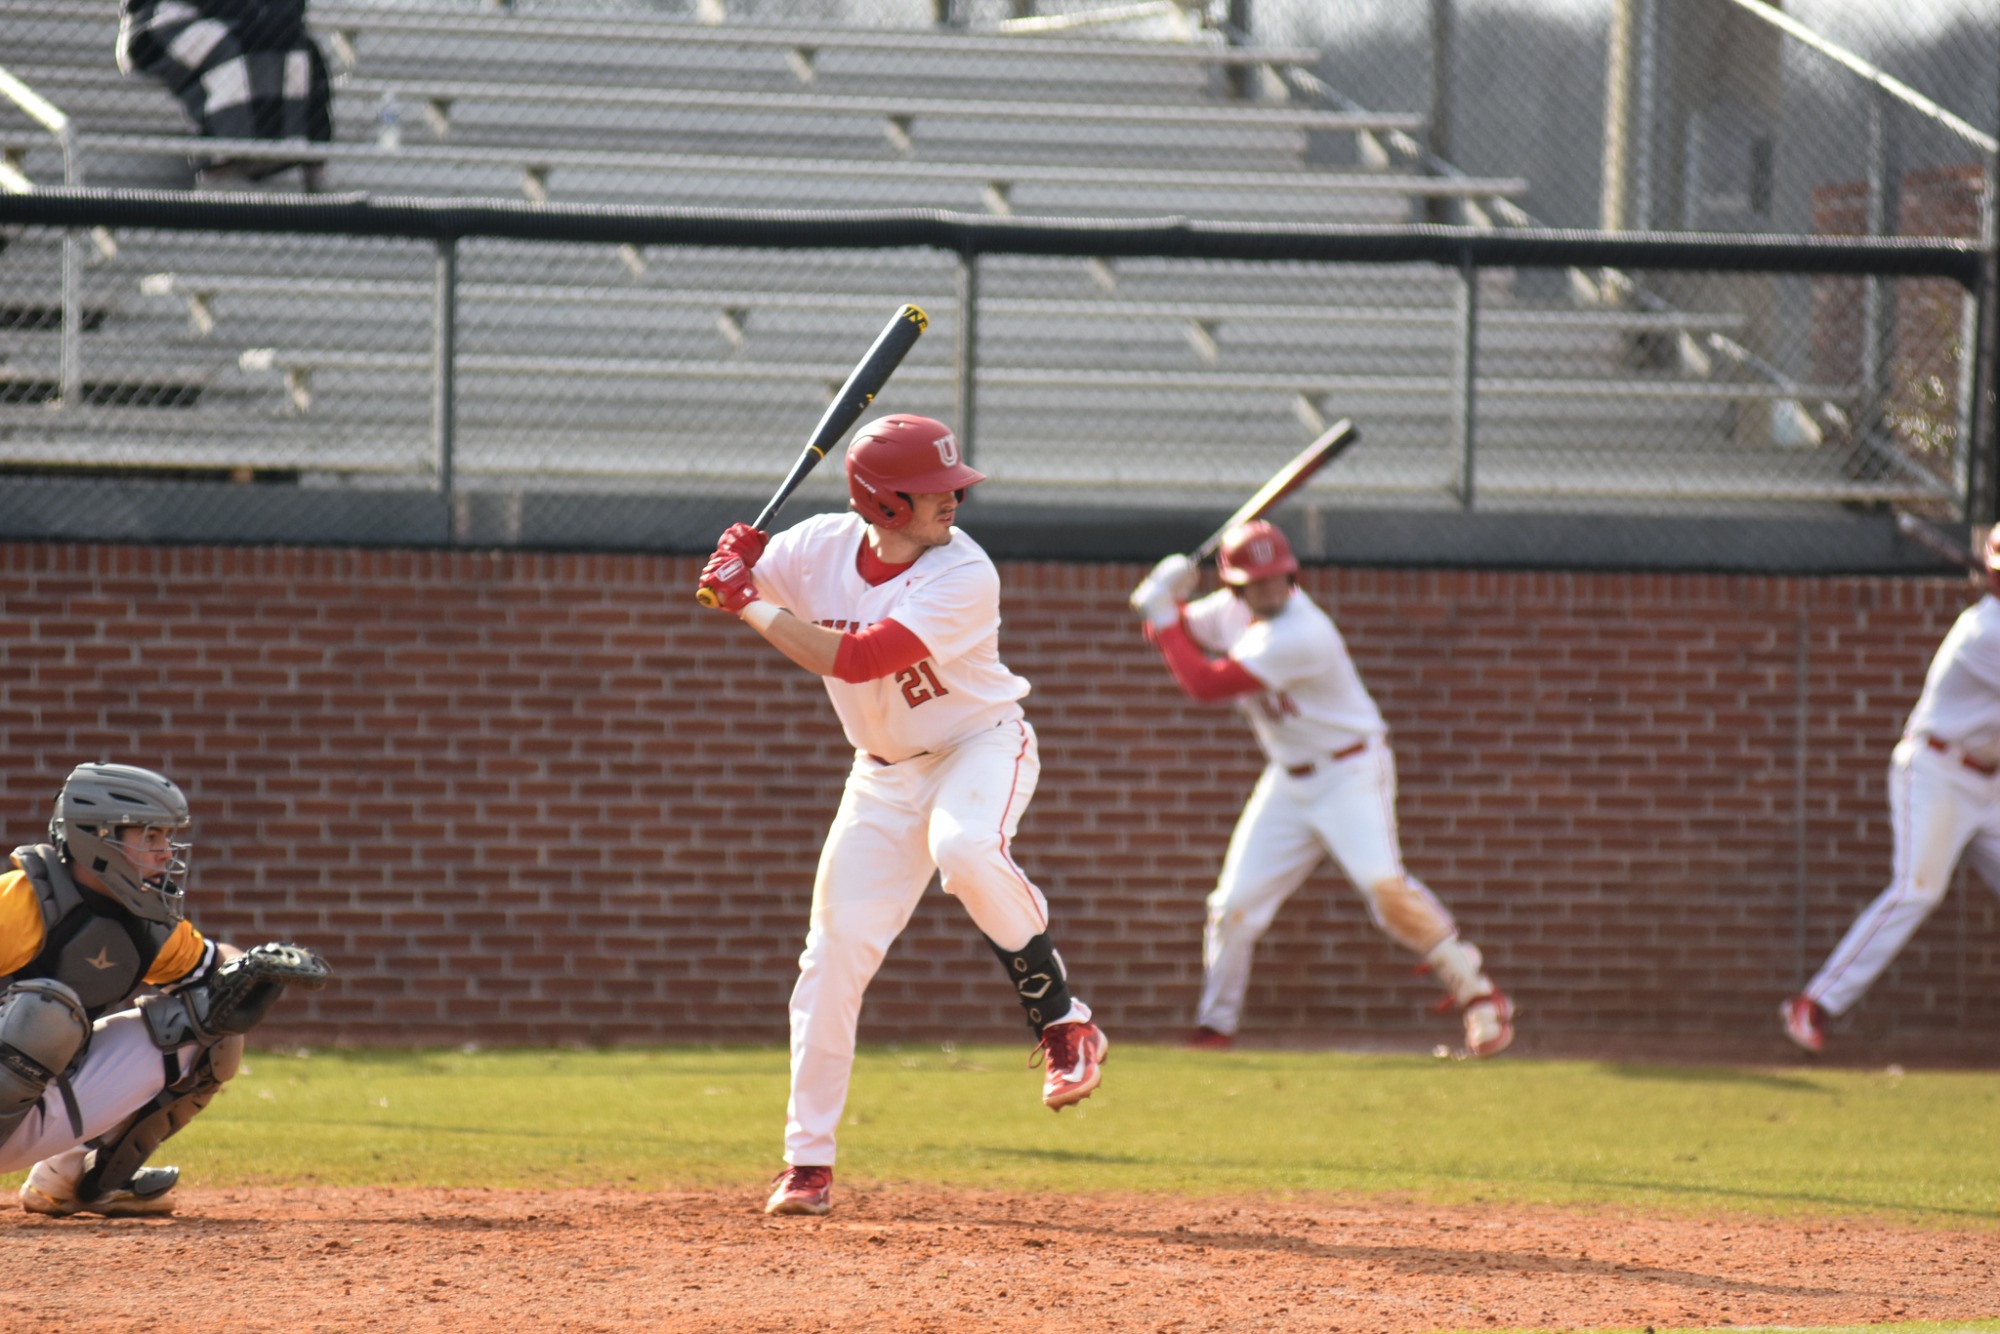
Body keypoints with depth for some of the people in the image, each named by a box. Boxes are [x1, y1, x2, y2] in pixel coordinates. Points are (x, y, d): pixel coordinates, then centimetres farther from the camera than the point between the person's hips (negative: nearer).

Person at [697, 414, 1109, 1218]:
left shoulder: (963, 578, -28)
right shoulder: (822, 548, -12)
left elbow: (853, 659, -35)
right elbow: (721, 590, 3)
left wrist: (752, 604, -28)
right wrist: (736, 569, -21)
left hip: (982, 745, -4)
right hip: (885, 772, 5)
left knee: (965, 849, -38)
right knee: (837, 947, -3)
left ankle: (1063, 1024, -21)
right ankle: (808, 1159, 7)